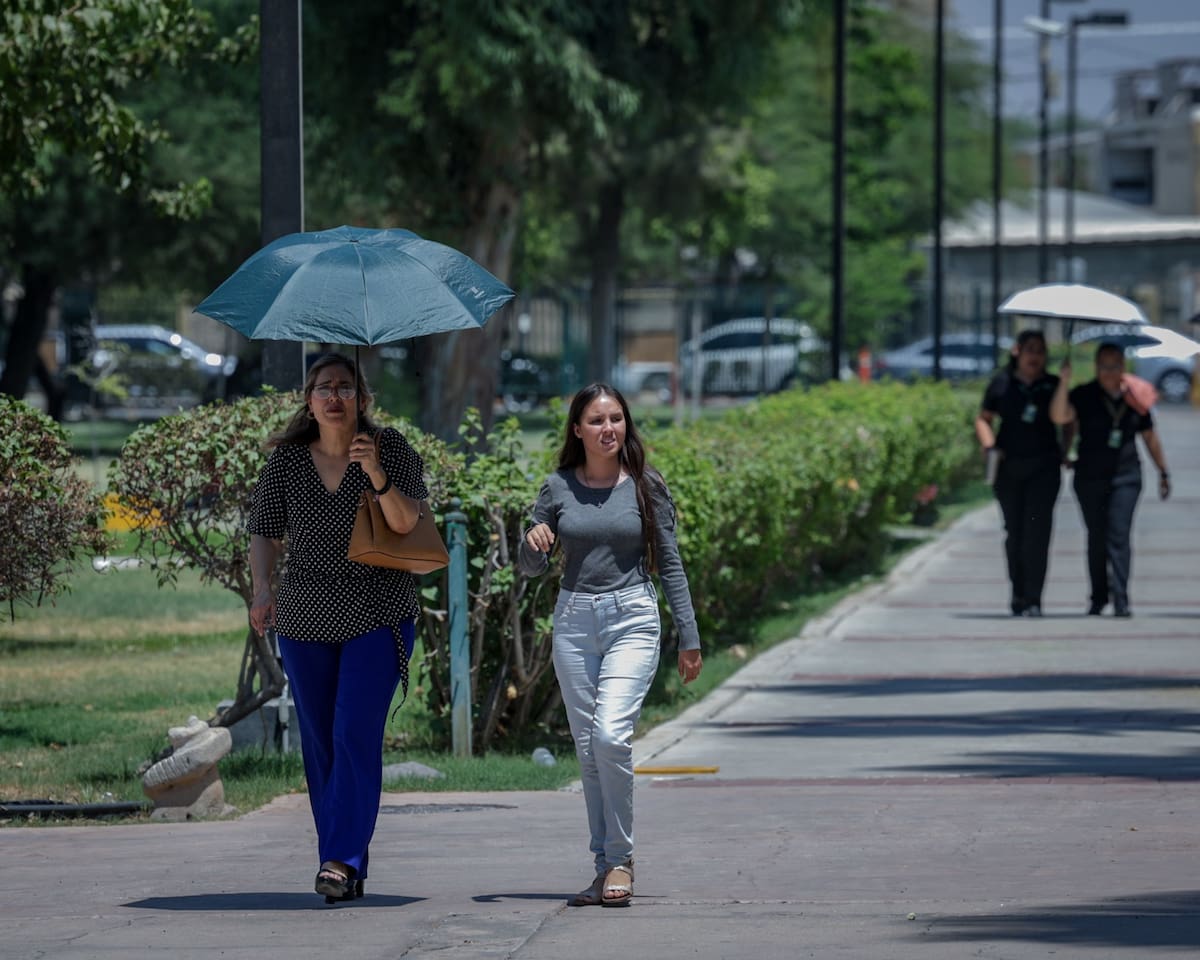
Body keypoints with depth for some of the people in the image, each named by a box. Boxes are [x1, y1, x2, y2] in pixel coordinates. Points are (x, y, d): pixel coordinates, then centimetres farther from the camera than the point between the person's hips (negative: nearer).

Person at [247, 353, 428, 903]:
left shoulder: (391, 450, -3)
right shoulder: (285, 461, 3)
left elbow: (405, 523, -13)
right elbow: (264, 533, 6)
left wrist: (377, 476, -30)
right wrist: (262, 587, -12)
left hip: (377, 617, -3)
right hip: (305, 620, 3)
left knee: (356, 735, -15)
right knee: (319, 743, 5)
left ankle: (344, 859, -21)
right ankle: (347, 871, 13)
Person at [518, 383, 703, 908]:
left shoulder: (646, 486, 1)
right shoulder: (559, 488, 5)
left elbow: (669, 564, 6)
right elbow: (532, 568, 11)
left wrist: (689, 638, 5)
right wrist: (532, 543, -13)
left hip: (632, 618, -3)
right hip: (574, 620, 3)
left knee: (611, 733, -19)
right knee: (587, 747, 4)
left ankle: (620, 859, -7)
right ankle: (603, 865, 11)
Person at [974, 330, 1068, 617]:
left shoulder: (1052, 386, 5)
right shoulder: (1002, 383, 4)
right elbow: (983, 419, 12)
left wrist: (1064, 453, 5)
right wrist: (990, 446, -4)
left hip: (1044, 466, -1)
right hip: (1009, 466, 1)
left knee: (1037, 530, -11)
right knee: (1014, 531, 7)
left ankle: (1032, 600, -13)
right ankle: (1018, 592, 21)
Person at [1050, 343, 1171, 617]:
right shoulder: (1084, 396, -2)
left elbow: (1150, 437, 15)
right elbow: (1060, 416, -20)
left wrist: (1163, 472, 18)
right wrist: (1064, 383, -28)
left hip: (1125, 474, 0)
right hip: (1090, 477, 0)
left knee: (1119, 535, -12)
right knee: (1096, 538, 8)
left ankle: (1120, 599, -17)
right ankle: (1098, 597, 21)